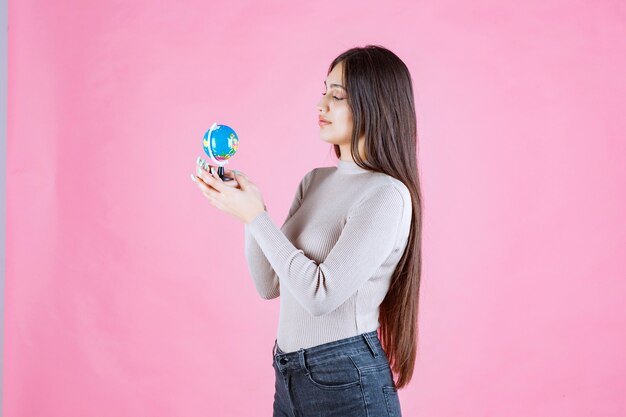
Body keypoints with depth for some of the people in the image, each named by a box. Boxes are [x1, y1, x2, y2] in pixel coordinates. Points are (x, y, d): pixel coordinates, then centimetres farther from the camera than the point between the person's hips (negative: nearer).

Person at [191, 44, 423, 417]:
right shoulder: (315, 181, 7)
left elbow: (320, 295, -22)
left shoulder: (386, 194, -16)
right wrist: (250, 204, -6)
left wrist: (255, 216, -19)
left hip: (347, 385, -7)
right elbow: (270, 285, 6)